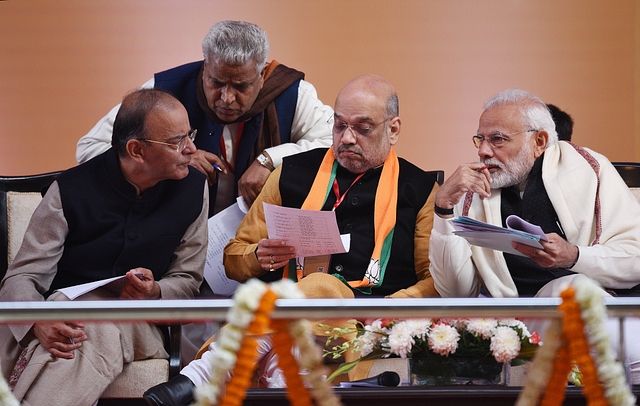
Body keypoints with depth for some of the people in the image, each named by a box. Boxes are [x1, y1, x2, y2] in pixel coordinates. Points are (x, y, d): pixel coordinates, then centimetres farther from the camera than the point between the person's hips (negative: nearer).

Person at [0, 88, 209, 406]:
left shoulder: (192, 189, 4)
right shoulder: (72, 190, -4)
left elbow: (187, 279, 12)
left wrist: (154, 292, -14)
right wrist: (40, 323, -30)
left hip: (133, 321, 1)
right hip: (60, 311, -1)